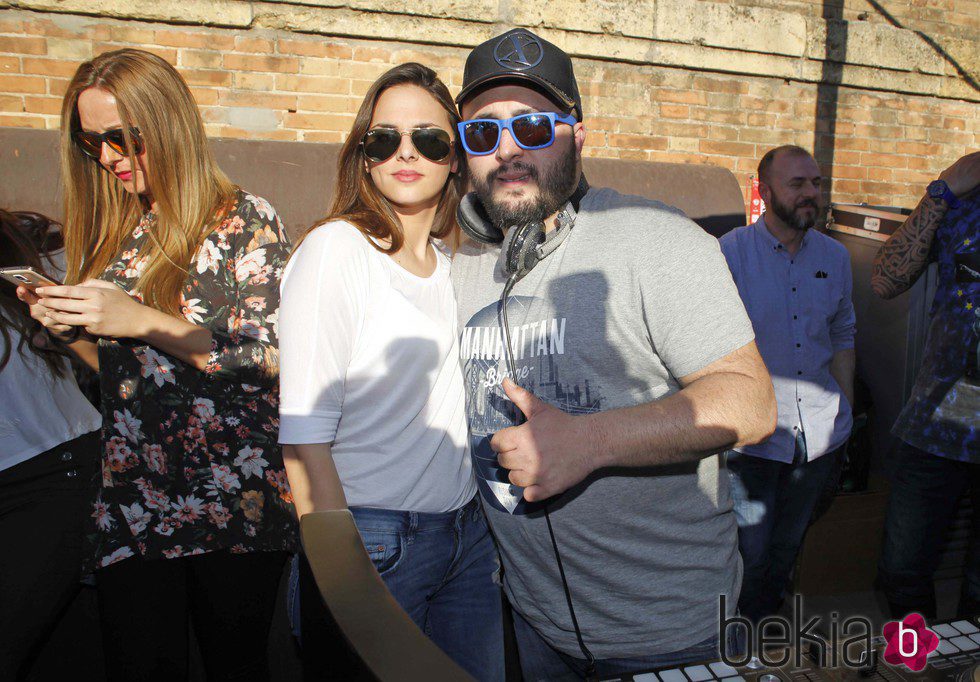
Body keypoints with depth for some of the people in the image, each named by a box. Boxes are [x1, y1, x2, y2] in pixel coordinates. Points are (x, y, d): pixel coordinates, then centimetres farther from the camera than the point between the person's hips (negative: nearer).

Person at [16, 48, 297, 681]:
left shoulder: (247, 221, -5)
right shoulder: (112, 234, 12)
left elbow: (274, 355, -13)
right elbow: (116, 367, 18)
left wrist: (144, 321, -19)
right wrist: (69, 324, -3)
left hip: (236, 504, -4)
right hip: (130, 508, 5)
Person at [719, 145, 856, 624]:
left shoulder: (834, 256, 6)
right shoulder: (730, 253, -9)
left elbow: (843, 337, 16)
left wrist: (843, 415, 12)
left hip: (819, 435, 5)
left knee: (787, 544, 19)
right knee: (750, 552, 3)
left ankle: (767, 621, 41)